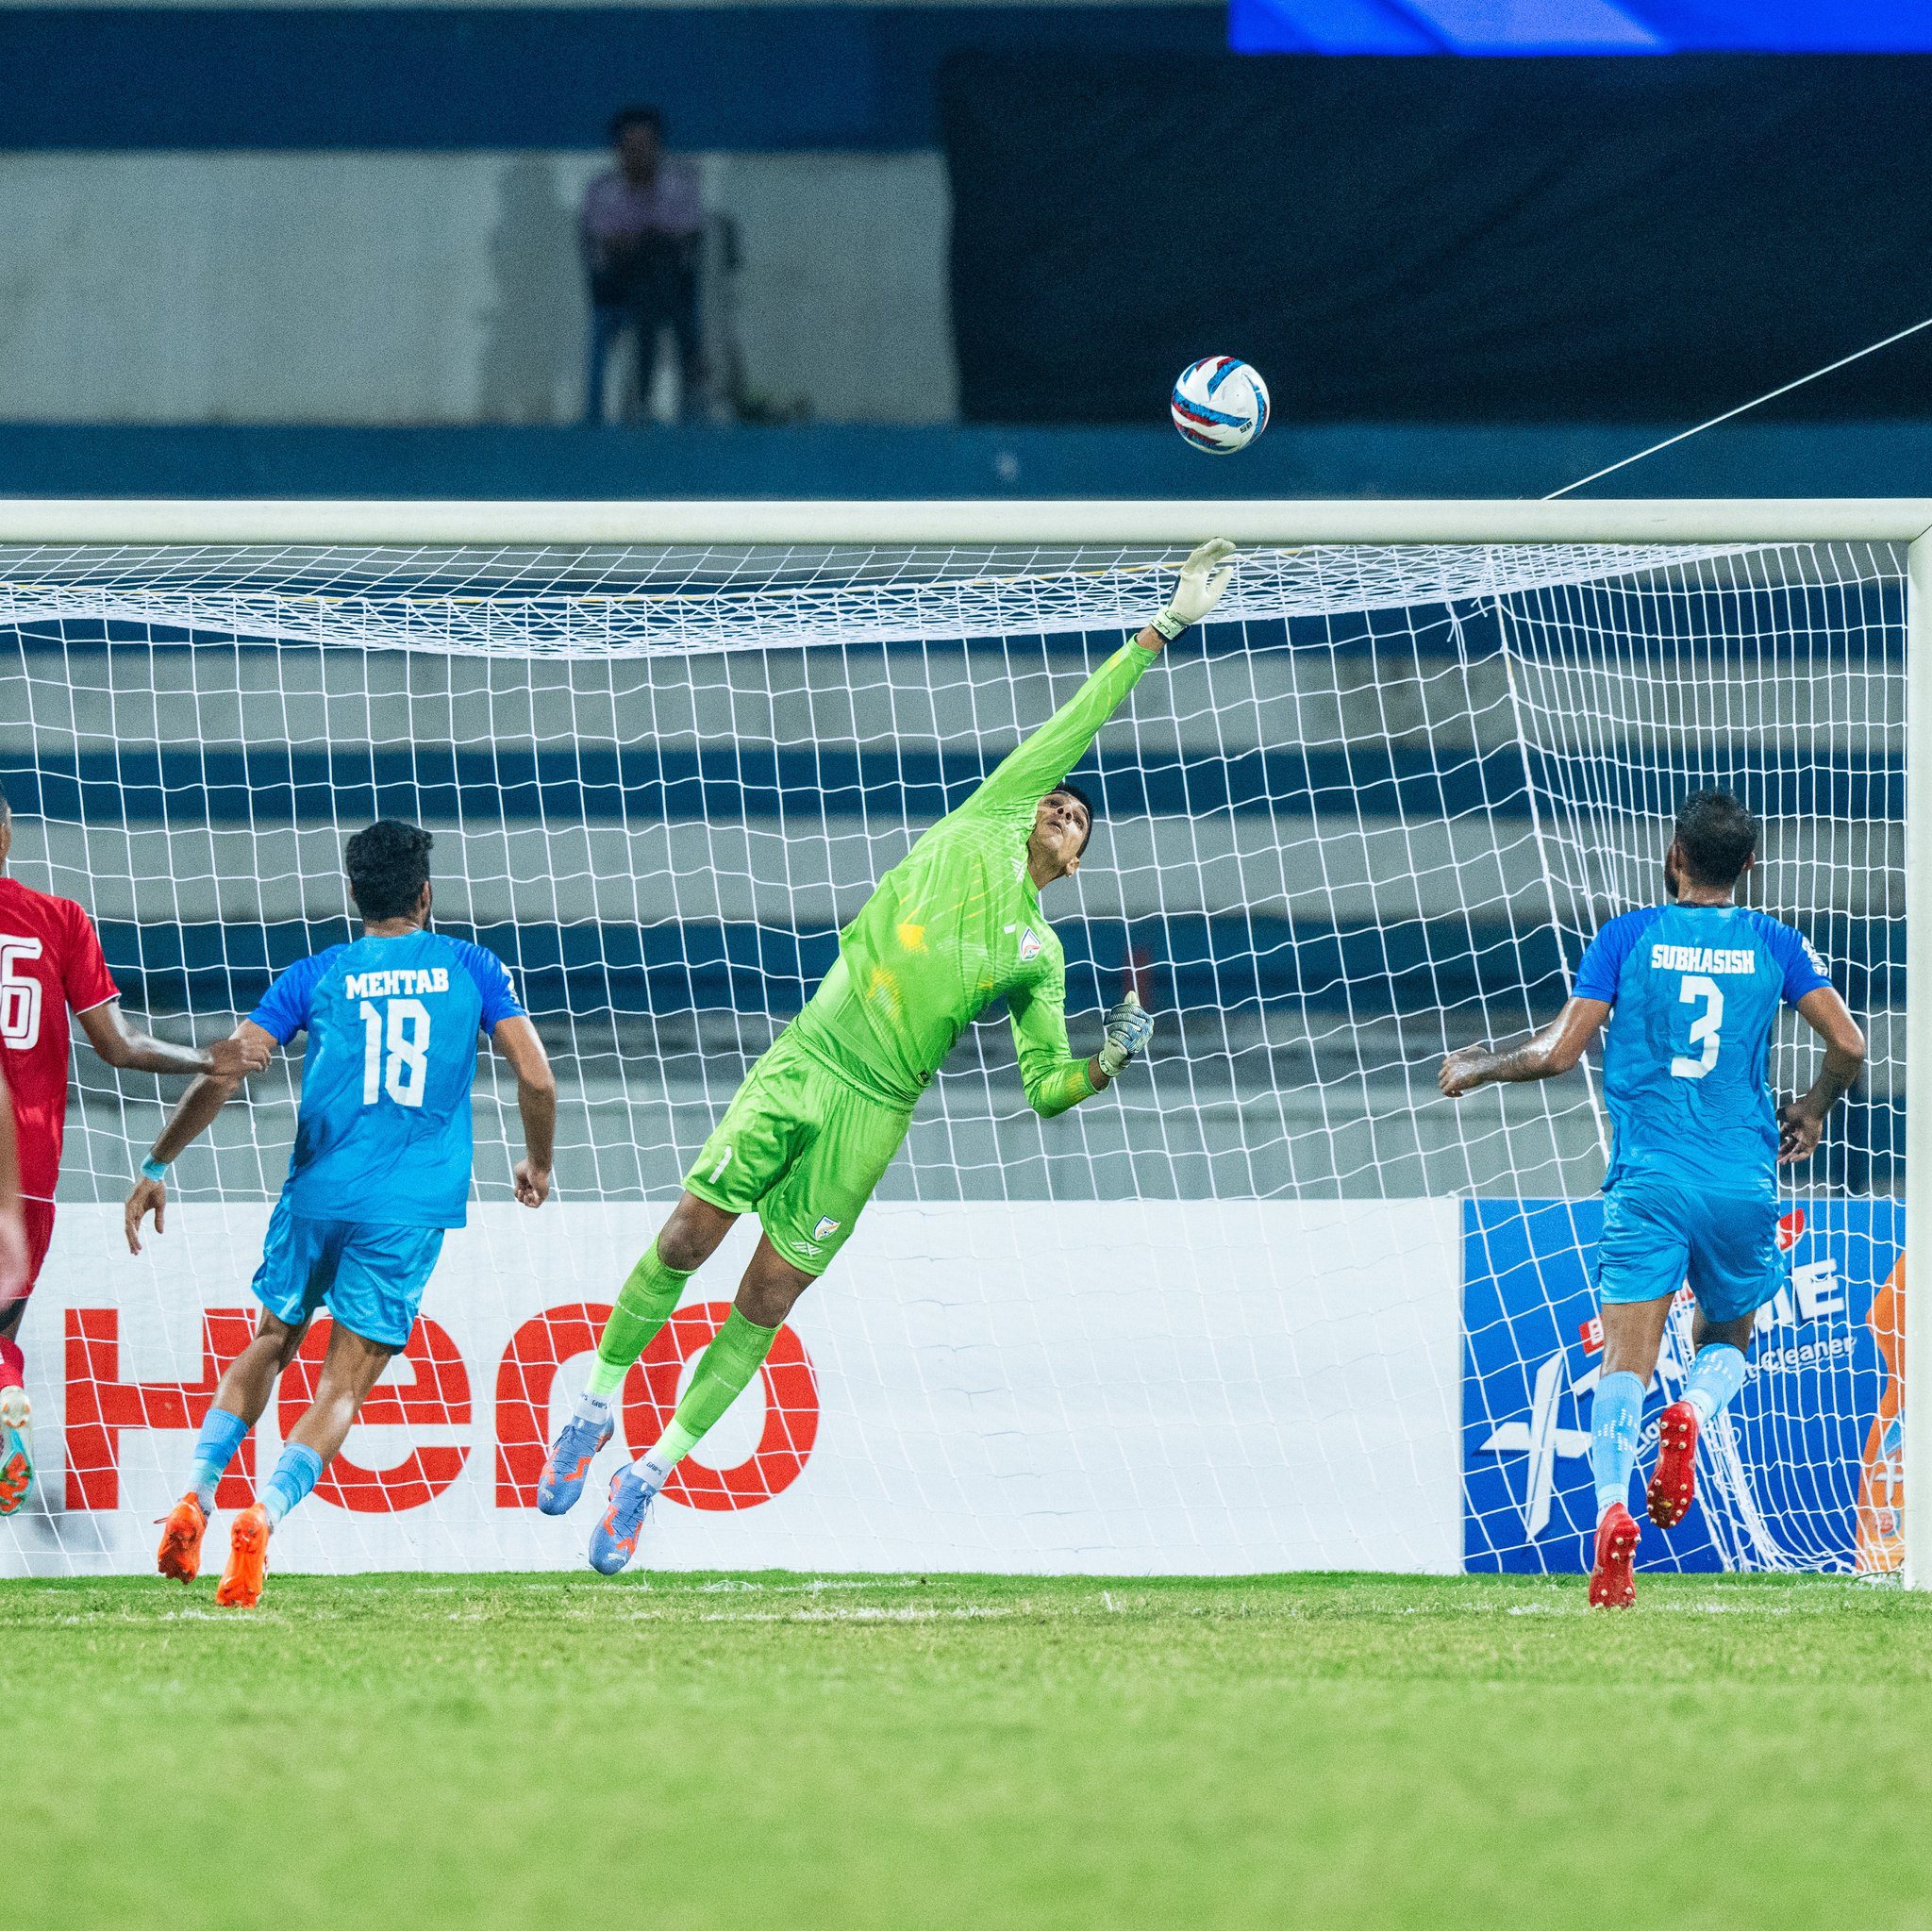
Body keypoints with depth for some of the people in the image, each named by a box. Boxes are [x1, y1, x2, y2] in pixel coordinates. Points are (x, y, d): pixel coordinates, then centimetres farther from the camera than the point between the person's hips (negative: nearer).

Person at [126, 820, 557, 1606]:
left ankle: (196, 1497, 6)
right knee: (343, 1387, 0)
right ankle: (262, 1514, -23)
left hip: (318, 1193, 1)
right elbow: (537, 1079, 2)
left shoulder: (315, 976, 7)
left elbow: (222, 1075, 1)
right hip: (411, 1211, -1)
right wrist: (537, 1162, 20)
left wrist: (156, 1166, 9)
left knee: (269, 1344, 23)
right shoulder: (471, 968, 6)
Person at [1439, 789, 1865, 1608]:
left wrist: (1477, 1066, 16)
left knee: (1624, 1362, -6)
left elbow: (1558, 1052, -2)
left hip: (1648, 1180, -1)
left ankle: (1612, 1509, -31)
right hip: (1744, 1182, 1)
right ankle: (1692, 1413, -15)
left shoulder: (1628, 937, 2)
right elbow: (1848, 1045, 1)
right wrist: (1814, 1108, 22)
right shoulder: (1774, 944, 6)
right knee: (1725, 1341, 21)